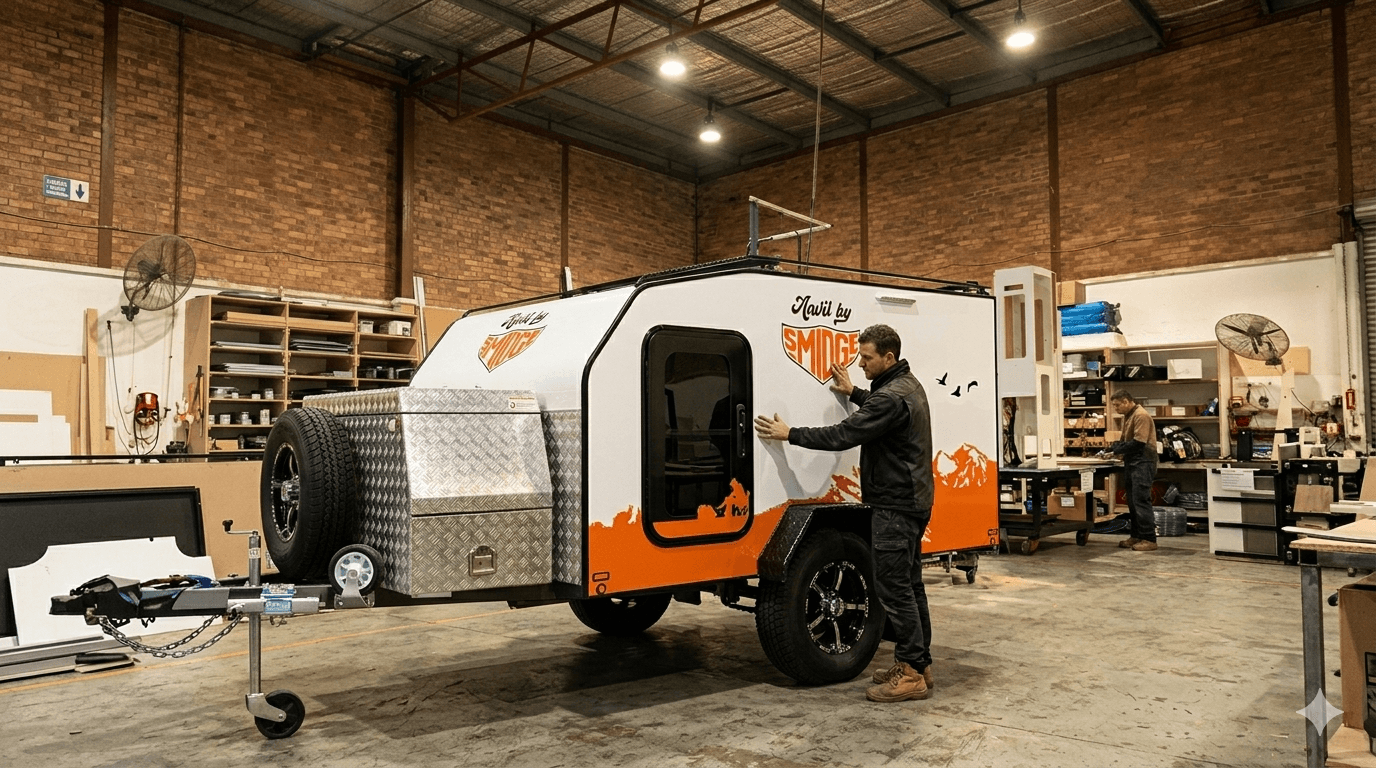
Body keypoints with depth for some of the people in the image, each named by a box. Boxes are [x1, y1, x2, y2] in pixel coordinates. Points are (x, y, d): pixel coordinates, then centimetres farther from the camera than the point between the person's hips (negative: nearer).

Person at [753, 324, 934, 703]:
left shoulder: (892, 397, -22)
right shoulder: (908, 385, 11)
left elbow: (843, 436, -23)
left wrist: (789, 434, -16)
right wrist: (853, 392, 32)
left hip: (896, 507, -11)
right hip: (911, 502, 11)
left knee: (893, 587, -6)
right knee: (909, 585, 15)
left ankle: (911, 674, -1)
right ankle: (919, 664, 24)